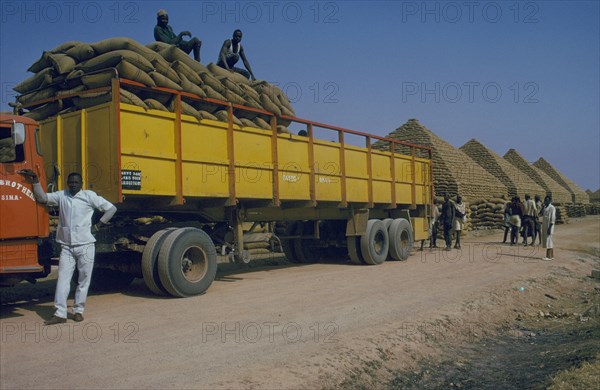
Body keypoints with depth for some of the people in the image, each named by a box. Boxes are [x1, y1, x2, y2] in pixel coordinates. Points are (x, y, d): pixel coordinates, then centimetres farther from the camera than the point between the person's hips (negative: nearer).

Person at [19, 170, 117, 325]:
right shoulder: (61, 195, 8)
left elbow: (111, 208, 0)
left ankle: (78, 310, 17)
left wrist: (98, 225, -2)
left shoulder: (89, 196, -1)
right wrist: (35, 181, -15)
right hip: (66, 247, 2)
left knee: (84, 279, 5)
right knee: (63, 279, -2)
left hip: (85, 245, -2)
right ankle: (60, 313, 0)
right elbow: (42, 198, -3)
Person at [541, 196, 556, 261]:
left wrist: (549, 228, -21)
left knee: (548, 240, -8)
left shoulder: (552, 208, -12)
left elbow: (552, 219, -17)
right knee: (546, 240, 10)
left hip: (549, 226, -9)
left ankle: (549, 256, -5)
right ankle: (551, 255, 15)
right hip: (545, 226, 9)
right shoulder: (545, 207, 15)